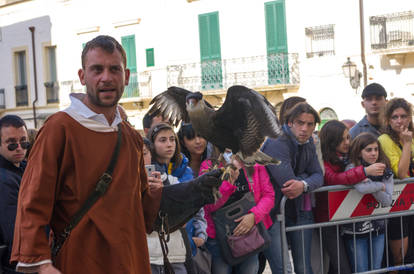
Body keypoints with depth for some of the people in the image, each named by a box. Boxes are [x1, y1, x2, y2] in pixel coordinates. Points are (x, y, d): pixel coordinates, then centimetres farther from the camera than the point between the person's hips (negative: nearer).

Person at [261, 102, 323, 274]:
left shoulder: (308, 144, 8)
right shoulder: (276, 143, -18)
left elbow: (318, 176, 1)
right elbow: (287, 181, -26)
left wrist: (304, 185, -21)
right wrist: (306, 177, -7)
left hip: (300, 211, 7)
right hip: (274, 212, -7)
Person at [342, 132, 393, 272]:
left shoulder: (385, 172, 3)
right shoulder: (352, 168, -11)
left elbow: (387, 201, -8)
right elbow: (362, 188, -31)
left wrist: (370, 182, -19)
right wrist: (381, 186, -13)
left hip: (378, 227, 4)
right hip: (355, 228, -4)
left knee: (376, 269, 11)